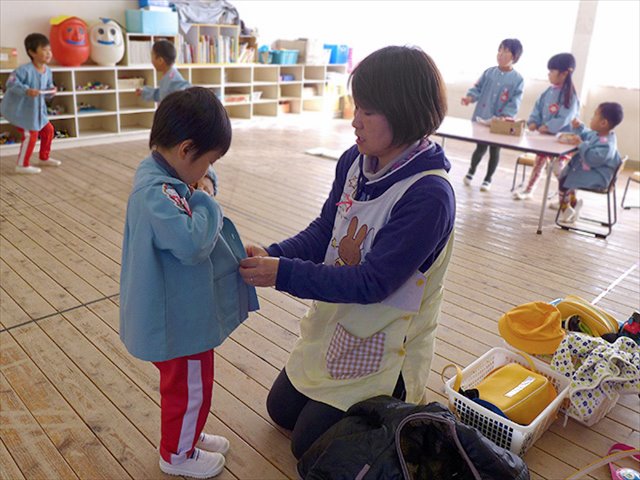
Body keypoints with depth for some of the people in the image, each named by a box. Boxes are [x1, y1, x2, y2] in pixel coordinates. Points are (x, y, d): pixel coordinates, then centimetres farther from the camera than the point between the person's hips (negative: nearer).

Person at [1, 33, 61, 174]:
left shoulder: (48, 71, 1)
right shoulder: (25, 70, -24)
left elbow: (47, 89, 11)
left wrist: (51, 91, -11)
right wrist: (26, 90, -35)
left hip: (37, 109, 9)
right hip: (20, 109, -9)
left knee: (48, 130, 14)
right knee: (31, 134, -11)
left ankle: (43, 158, 34)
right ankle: (22, 165, 3)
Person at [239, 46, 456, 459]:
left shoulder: (430, 195, -30)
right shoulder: (355, 161, -9)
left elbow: (371, 283, -29)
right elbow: (323, 232, -1)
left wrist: (283, 274, -30)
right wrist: (272, 255, -19)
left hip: (381, 345, -7)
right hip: (334, 323, 7)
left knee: (309, 444, 7)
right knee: (281, 409, 22)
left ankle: (396, 405, 24)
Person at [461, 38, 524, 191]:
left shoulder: (518, 79, -5)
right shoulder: (489, 72, 1)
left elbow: (515, 102, -10)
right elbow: (477, 88, 3)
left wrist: (505, 116, -24)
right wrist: (470, 97, -18)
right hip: (482, 118, 1)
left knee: (495, 150, 10)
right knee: (481, 147, 8)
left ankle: (488, 179, 26)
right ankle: (471, 171, 33)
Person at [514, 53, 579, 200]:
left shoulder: (569, 95, -18)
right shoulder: (549, 91, 2)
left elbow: (564, 118, -23)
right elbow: (538, 108, 6)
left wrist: (548, 127, -25)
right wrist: (533, 122, -9)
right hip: (544, 135, 7)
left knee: (559, 169, -3)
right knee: (538, 163, 17)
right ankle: (528, 191, 29)